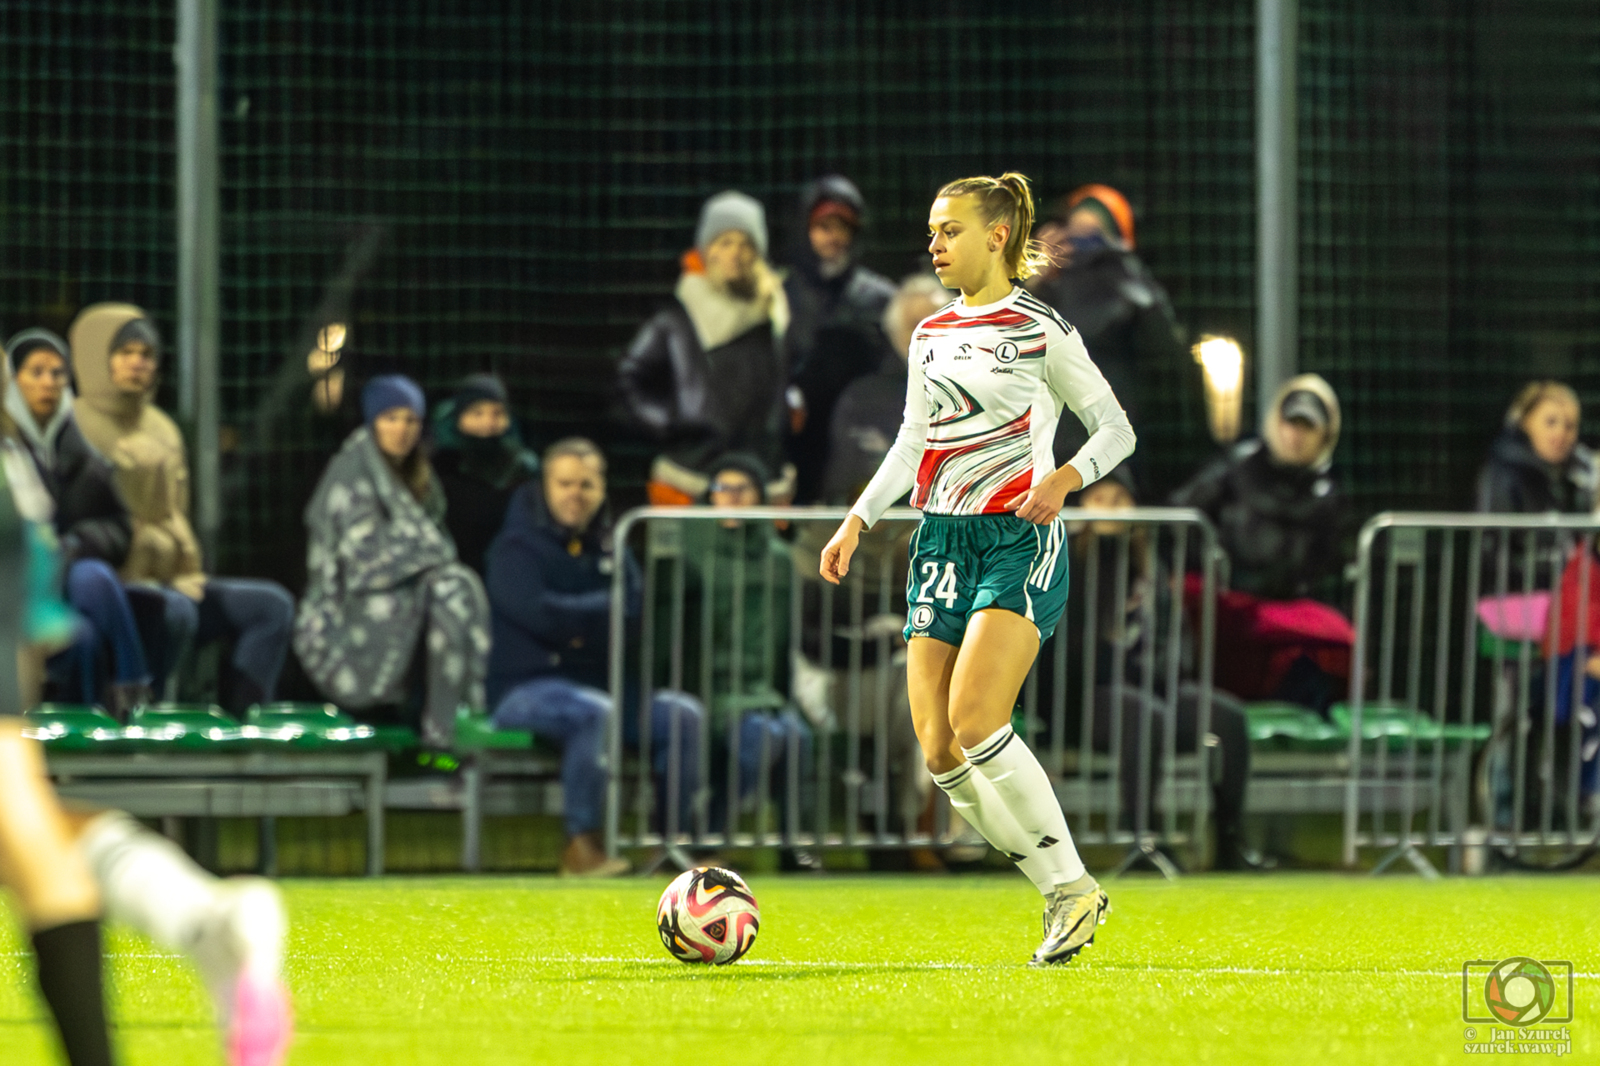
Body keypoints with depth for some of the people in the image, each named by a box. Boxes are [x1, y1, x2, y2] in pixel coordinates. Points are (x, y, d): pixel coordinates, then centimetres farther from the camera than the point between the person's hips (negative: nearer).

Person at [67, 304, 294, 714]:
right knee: (175, 612, -37)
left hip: (170, 579, 8)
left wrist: (188, 574, 6)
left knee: (272, 605, -3)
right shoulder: (76, 426, -6)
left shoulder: (162, 429, 19)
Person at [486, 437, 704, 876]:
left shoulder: (609, 548, 15)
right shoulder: (517, 547, -2)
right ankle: (580, 845, -33)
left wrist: (581, 622, -15)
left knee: (684, 714, -15)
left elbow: (642, 611, 2)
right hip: (526, 687, -6)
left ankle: (671, 840, -10)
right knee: (594, 712, -37)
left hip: (600, 684, 6)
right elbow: (540, 614, -19)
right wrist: (608, 609, -7)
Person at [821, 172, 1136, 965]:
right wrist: (857, 522, 13)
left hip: (1019, 540, -7)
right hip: (943, 540, 7)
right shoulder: (931, 337, 15)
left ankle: (1072, 883, -11)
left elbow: (1116, 429, -1)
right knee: (938, 750, -4)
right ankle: (1065, 898, 7)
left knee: (974, 720, -23)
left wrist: (1063, 479, -19)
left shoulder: (1041, 333, -3)